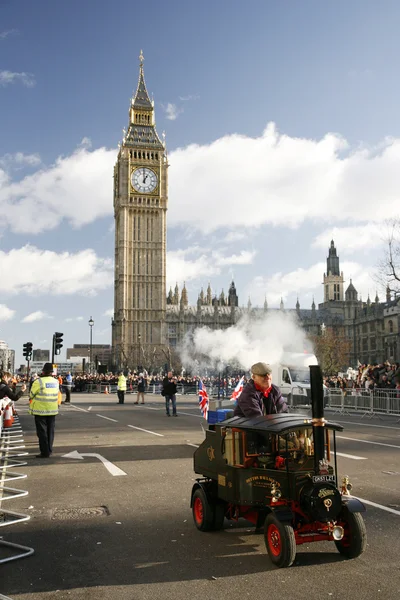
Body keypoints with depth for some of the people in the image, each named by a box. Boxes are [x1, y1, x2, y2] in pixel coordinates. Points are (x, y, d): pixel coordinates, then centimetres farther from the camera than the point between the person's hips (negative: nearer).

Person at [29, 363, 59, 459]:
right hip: (53, 411, 5)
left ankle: (45, 452, 2)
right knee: (50, 431, 13)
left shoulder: (38, 382, -14)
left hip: (40, 410, -5)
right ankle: (49, 451, 18)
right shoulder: (56, 381, 4)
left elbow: (32, 395, -6)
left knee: (42, 431, 2)